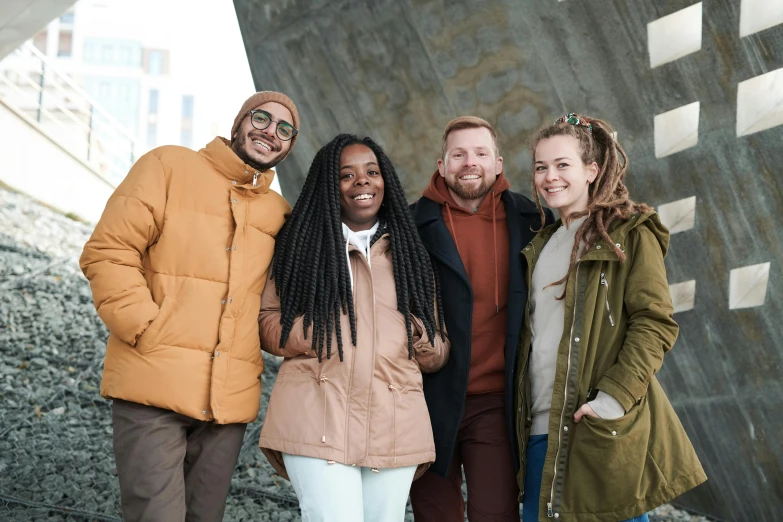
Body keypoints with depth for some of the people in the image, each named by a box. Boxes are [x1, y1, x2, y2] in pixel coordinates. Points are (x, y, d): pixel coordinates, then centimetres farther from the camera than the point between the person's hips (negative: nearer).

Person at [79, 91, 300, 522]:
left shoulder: (279, 213, 16)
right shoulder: (168, 167, 3)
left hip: (231, 400, 5)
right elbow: (108, 252, -3)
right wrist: (146, 330, -12)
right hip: (154, 386, -4)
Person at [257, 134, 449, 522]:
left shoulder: (408, 254, 16)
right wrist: (323, 335, -10)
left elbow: (438, 352, 17)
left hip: (395, 427, 3)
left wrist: (418, 337, -5)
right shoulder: (301, 244, 9)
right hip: (318, 421, -3)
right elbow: (267, 322, 5)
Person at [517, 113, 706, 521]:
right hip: (541, 426, 6)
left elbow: (655, 323, -10)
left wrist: (615, 397, -20)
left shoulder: (630, 233, -3)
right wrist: (523, 408, 13)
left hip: (600, 426, -6)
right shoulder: (542, 245, 18)